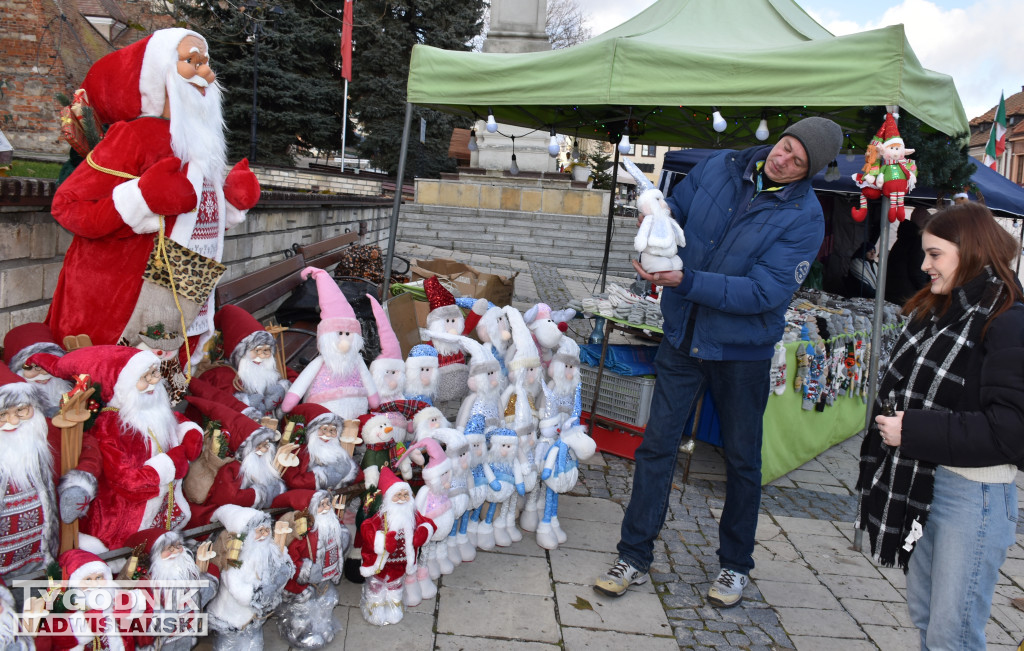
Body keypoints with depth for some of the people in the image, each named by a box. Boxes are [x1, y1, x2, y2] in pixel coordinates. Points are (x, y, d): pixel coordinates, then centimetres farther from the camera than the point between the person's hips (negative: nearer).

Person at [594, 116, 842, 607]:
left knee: (741, 458, 12)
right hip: (683, 334, 3)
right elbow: (676, 210, 12)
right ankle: (634, 557, 18)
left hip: (743, 349, -2)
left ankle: (735, 564, 32)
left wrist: (686, 282, -30)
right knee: (656, 444, 4)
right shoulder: (718, 168, -3)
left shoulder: (804, 217, -14)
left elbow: (765, 292, -22)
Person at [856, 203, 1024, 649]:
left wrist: (913, 431, -22)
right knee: (923, 615, 20)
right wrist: (891, 423, 3)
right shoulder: (936, 311, 8)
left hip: (974, 495, -8)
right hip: (922, 483, 8)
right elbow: (903, 388, 19)